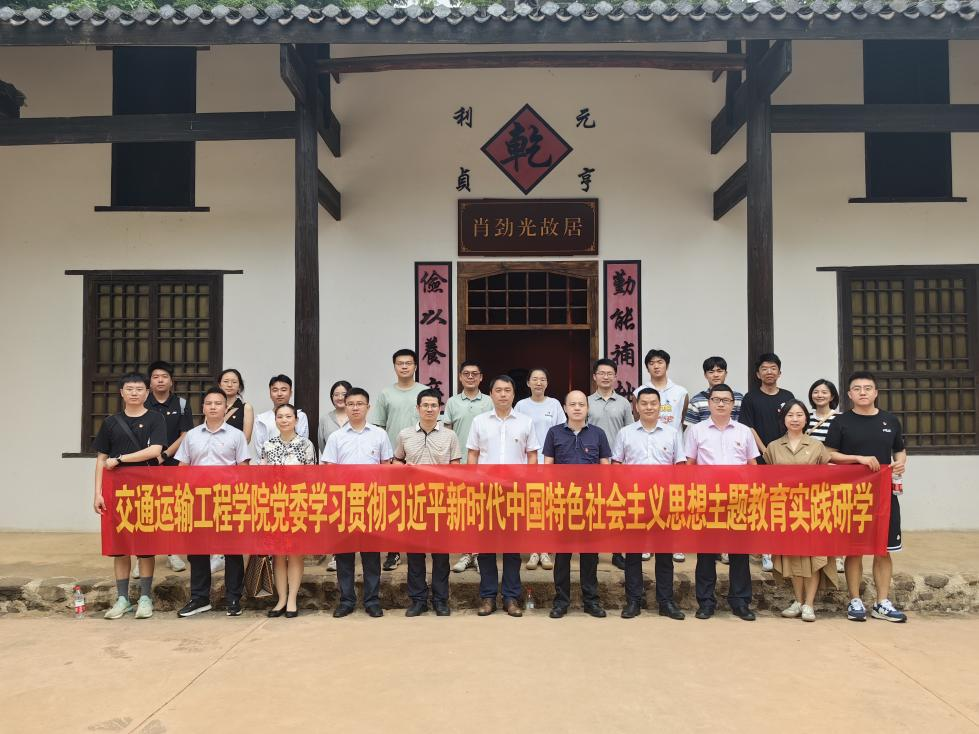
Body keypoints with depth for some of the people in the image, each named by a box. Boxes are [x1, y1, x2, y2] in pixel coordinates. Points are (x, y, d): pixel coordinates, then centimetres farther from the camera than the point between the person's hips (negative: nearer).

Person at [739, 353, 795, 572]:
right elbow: (749, 429, -3)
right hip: (761, 458, -2)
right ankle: (766, 551, 7)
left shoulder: (788, 396, 10)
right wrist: (766, 452, -11)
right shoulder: (751, 398, 1)